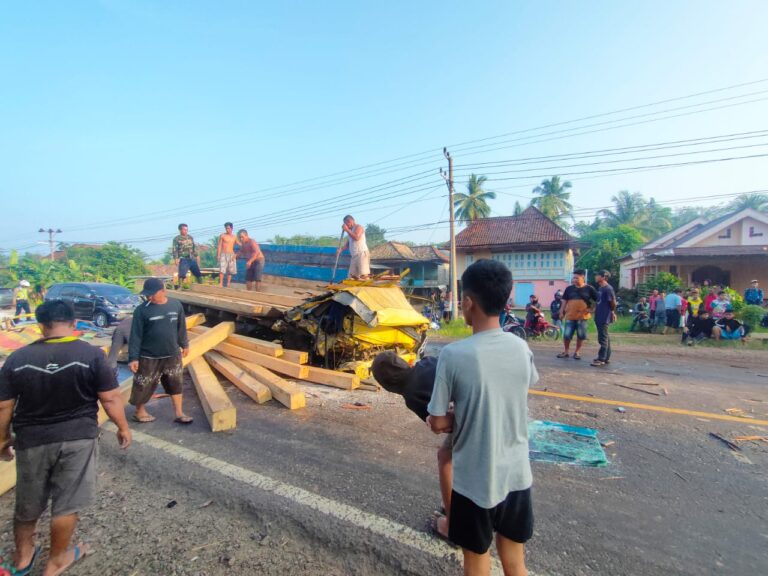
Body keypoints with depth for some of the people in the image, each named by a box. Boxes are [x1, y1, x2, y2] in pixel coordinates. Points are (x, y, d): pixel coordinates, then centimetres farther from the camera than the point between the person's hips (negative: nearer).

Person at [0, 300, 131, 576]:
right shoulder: (92, 354, -15)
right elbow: (110, 399, -12)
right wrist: (123, 427, 2)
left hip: (32, 440, 3)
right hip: (78, 439, -3)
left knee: (27, 503, 24)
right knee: (67, 503, 14)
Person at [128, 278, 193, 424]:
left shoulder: (176, 305, -4)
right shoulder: (141, 310, -14)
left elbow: (181, 327, 9)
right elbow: (135, 335, -11)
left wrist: (184, 344, 17)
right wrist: (133, 357, -13)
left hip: (172, 355, 3)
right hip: (148, 357, -3)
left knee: (176, 384, 13)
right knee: (144, 386, 12)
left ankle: (179, 414, 26)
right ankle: (140, 412, 36)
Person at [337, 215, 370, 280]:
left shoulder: (358, 227, -2)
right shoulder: (350, 230, 23)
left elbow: (356, 238, -21)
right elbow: (348, 244, 23)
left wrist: (347, 230, -13)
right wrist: (341, 249, 5)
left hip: (362, 253, -9)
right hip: (354, 255, 9)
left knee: (363, 276, -17)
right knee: (353, 276, 1)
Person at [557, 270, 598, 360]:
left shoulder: (589, 289, -1)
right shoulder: (569, 288, 4)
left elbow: (597, 300, 5)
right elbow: (565, 301, 9)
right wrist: (562, 312, 6)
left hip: (582, 317, -1)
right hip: (570, 316, 1)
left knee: (580, 336, 6)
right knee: (566, 335, 1)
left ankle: (577, 352, 21)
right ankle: (566, 351, 17)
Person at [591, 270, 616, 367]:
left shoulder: (608, 288, -16)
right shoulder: (600, 288, 11)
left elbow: (613, 302, -12)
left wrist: (612, 312, 1)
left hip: (604, 317, -9)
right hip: (599, 316, 9)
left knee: (603, 338, -4)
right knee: (605, 337, 14)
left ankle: (601, 359, 1)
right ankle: (606, 358, 22)